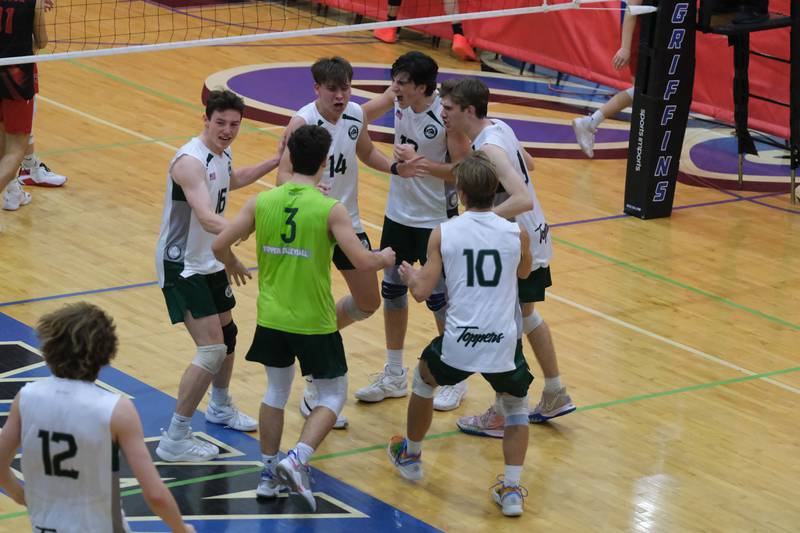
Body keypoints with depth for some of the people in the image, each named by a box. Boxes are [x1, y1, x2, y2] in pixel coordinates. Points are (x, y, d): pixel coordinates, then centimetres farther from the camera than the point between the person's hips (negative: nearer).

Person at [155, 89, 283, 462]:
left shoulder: (222, 154, 3)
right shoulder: (191, 161, -27)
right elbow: (207, 218, -41)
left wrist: (276, 161, 28)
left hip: (209, 262, 10)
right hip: (182, 267, -10)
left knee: (227, 334, 26)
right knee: (212, 350, -16)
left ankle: (220, 407, 50)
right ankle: (174, 440, -9)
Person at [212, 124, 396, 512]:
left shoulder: (262, 202, -4)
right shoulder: (331, 210, -14)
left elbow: (220, 245, -2)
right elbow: (363, 263, -17)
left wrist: (233, 267, 20)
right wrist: (386, 258, 6)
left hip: (271, 318, 4)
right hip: (314, 323, -4)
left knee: (276, 391, 23)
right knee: (333, 396, 11)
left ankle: (269, 474, 25)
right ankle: (297, 460, -9)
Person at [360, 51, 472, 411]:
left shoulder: (447, 115, -24)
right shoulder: (398, 97, -7)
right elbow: (361, 115, 7)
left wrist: (420, 163, -32)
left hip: (435, 219, -7)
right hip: (398, 214, 7)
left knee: (438, 298, 2)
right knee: (392, 290, 13)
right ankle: (394, 376, 27)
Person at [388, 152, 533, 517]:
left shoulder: (443, 234, -5)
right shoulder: (516, 234, -2)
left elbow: (422, 292, -4)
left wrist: (409, 276, 20)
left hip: (458, 344, 0)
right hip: (504, 346, 1)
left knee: (423, 380, 32)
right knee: (516, 408, 26)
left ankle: (410, 457, 49)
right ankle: (512, 490, 13)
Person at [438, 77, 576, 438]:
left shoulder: (489, 149, -28)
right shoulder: (499, 128, 1)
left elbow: (524, 200, -37)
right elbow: (527, 164, 19)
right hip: (532, 237, 10)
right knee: (525, 316, 27)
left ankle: (500, 418, 11)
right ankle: (555, 396, 39)